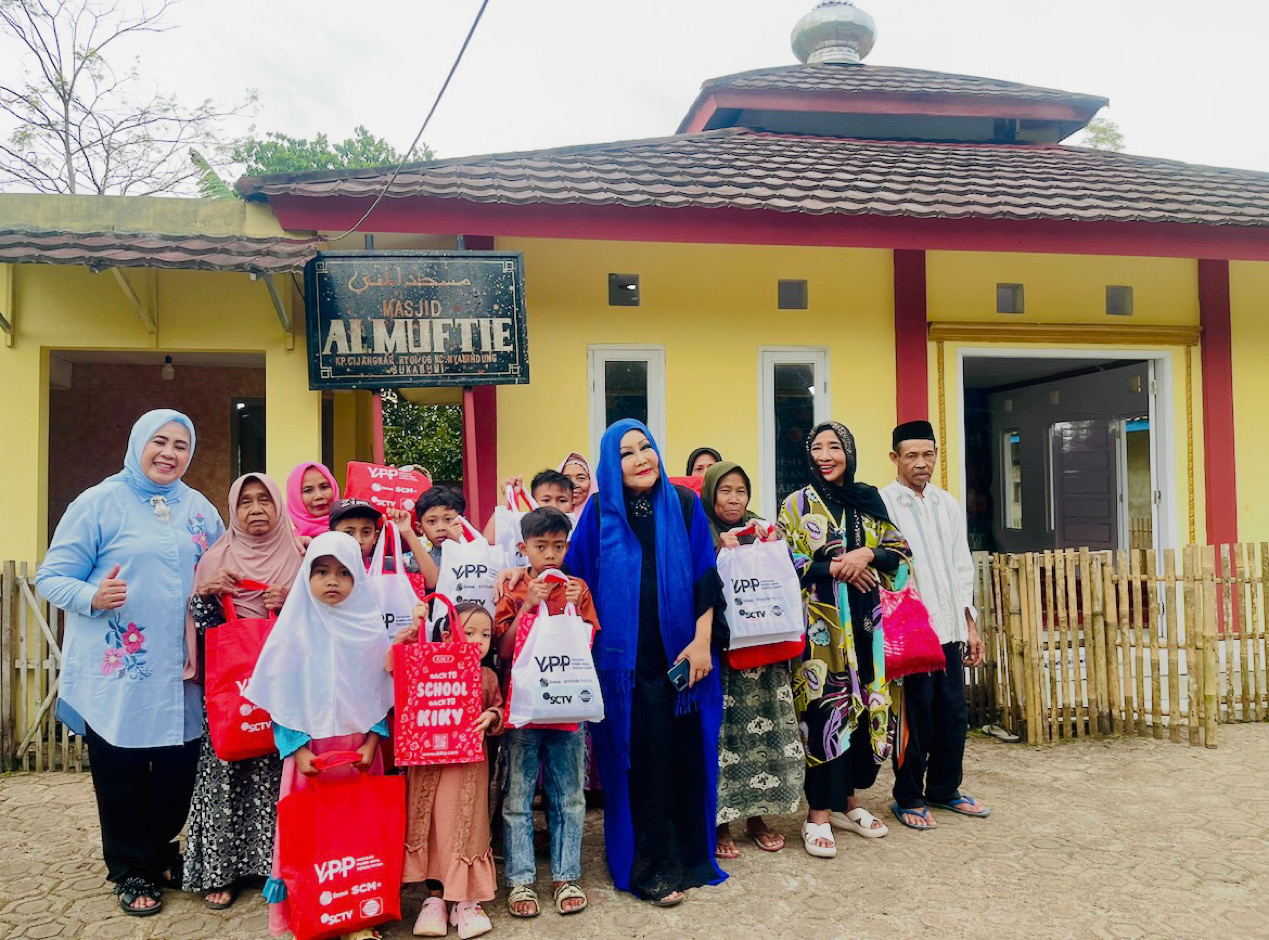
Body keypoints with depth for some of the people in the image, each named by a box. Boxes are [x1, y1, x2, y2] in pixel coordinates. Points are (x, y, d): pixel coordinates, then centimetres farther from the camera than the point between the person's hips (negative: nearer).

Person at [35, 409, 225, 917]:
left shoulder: (199, 508, 9)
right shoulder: (100, 503, -5)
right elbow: (52, 576, -6)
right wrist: (92, 597, -24)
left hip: (180, 671, 4)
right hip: (118, 670, -4)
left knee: (179, 767, 9)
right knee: (122, 773, 8)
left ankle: (161, 853, 33)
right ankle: (133, 872, 26)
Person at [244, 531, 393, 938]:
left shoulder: (370, 630, 2)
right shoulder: (295, 629, -2)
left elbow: (382, 694, 4)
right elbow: (281, 696, -3)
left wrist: (372, 742, -5)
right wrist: (298, 748, -10)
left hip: (359, 748, 1)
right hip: (310, 747, -1)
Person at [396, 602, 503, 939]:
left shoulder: (487, 677, 5)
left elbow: (499, 710, 11)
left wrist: (493, 717, -12)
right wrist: (411, 631, -16)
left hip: (468, 763, 1)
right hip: (428, 760, -1)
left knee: (465, 827, 5)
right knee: (432, 827, 5)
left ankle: (465, 901, 18)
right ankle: (435, 898, 21)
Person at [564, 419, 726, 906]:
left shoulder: (684, 504, 2)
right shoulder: (600, 512, 1)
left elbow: (705, 578, 0)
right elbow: (575, 580, 4)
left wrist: (702, 641, -5)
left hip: (682, 656, 1)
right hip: (626, 660, -1)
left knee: (686, 754, 7)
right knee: (642, 760, 2)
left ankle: (690, 854, 26)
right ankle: (649, 866, 17)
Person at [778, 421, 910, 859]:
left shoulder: (869, 501, 11)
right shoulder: (797, 504, 1)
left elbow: (901, 551, 9)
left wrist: (867, 554, -11)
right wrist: (836, 568, -15)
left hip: (866, 622, 4)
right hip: (822, 623, -4)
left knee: (865, 705, 6)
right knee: (824, 708, -6)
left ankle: (848, 800, 23)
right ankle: (818, 814, 4)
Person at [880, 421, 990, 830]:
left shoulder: (948, 504, 13)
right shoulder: (882, 504, -7)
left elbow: (962, 568, 16)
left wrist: (970, 625, 14)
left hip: (949, 629, 6)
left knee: (954, 714, 11)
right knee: (915, 718, 2)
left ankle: (944, 789, 30)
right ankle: (908, 799, 19)